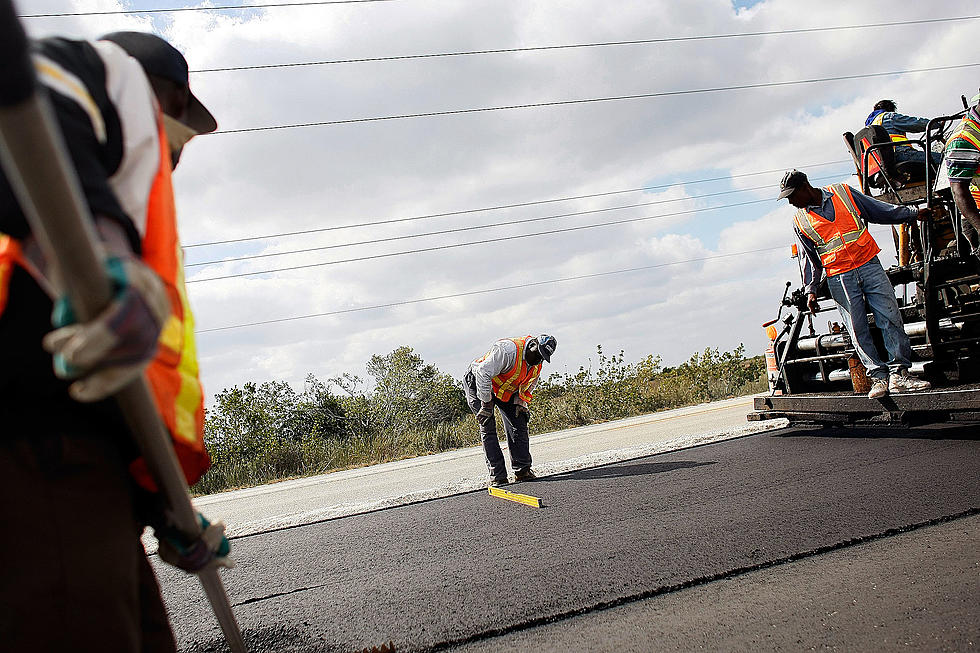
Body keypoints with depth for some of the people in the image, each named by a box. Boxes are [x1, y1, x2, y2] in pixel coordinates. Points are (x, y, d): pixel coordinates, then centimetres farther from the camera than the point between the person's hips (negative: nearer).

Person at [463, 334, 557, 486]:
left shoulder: (537, 365, -8)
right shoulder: (508, 349, -35)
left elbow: (528, 385, 11)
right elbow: (483, 373, -36)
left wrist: (522, 403, -4)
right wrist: (486, 402, -29)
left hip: (505, 391, 8)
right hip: (477, 382, -7)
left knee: (519, 422, -2)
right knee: (488, 427, -13)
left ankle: (522, 470, 5)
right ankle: (497, 476, -11)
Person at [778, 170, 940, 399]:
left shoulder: (843, 192, 6)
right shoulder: (800, 221, 8)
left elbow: (880, 211, 13)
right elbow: (811, 259, 14)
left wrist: (914, 213, 9)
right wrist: (811, 290, 9)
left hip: (869, 266, 0)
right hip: (839, 279, 0)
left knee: (890, 317, -8)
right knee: (858, 330, -5)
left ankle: (899, 374, -5)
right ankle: (878, 377, 0)